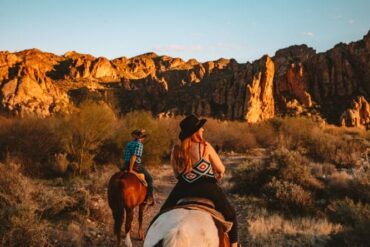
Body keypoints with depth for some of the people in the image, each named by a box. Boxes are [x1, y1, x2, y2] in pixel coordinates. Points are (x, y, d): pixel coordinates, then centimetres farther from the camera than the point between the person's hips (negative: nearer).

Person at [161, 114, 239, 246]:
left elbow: (177, 174, 10)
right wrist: (217, 176, 19)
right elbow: (221, 169, -2)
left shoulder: (175, 151, 0)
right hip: (207, 189, -3)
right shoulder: (205, 147, -10)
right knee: (230, 215, 18)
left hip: (182, 190, 3)